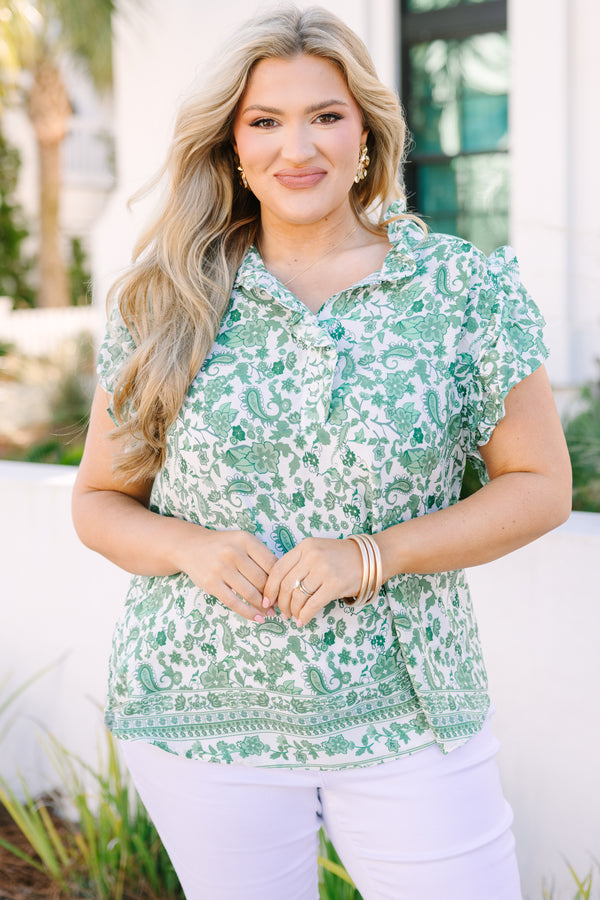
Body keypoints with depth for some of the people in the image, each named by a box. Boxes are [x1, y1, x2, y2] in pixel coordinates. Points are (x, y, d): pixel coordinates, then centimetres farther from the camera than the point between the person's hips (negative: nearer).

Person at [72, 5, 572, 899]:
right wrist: (193, 548, -15)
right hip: (203, 718, 1)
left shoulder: (464, 287, -2)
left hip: (409, 717, 0)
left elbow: (541, 484, -1)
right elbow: (99, 499, 7)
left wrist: (373, 557, -15)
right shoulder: (166, 305, 1)